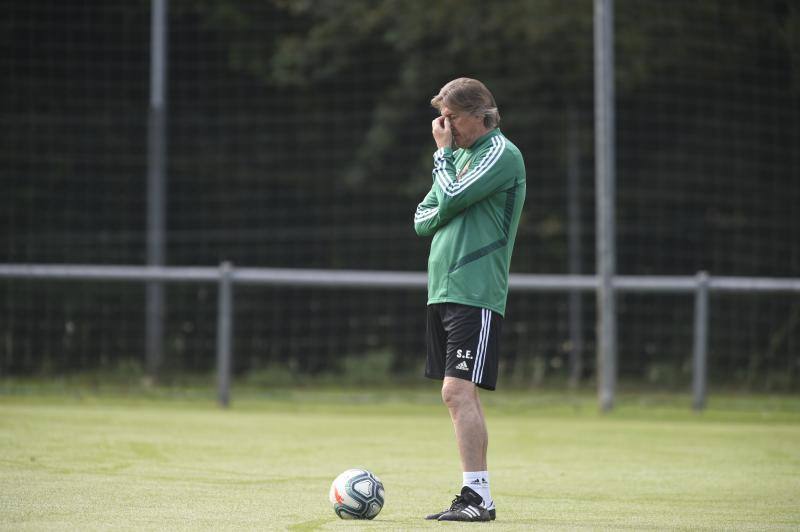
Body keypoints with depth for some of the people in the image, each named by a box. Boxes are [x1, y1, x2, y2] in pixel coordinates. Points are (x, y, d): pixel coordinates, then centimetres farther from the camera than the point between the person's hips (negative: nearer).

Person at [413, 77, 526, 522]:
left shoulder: (502, 153, -7)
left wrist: (442, 152, -2)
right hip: (444, 290, 9)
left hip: (476, 292, -9)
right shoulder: (461, 154, 20)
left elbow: (451, 199, -16)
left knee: (458, 391, -16)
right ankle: (476, 497, 12)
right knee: (461, 397, 9)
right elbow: (423, 219, 16)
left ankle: (479, 496, -16)